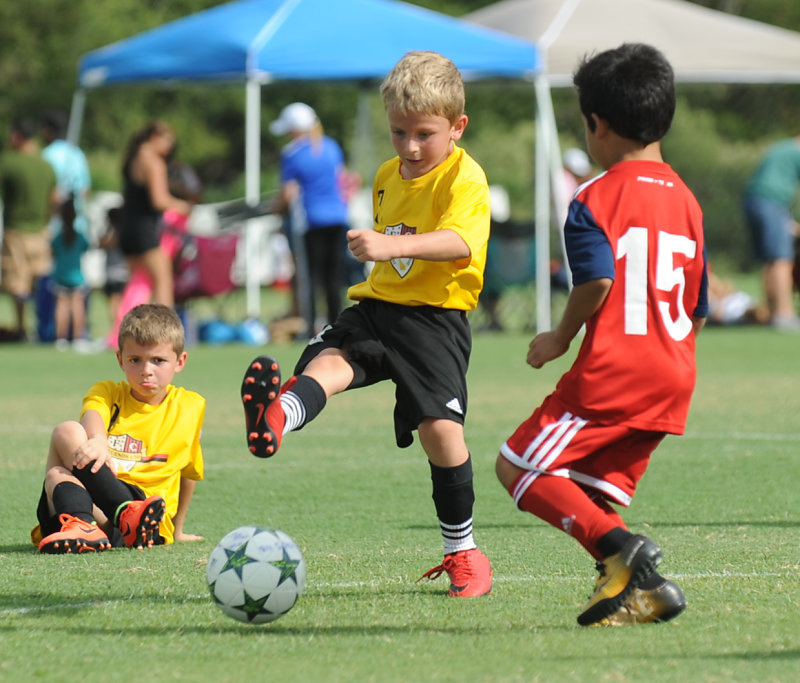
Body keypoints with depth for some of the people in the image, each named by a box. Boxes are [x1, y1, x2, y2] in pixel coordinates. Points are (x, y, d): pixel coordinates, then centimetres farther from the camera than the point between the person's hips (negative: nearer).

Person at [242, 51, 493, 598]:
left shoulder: (465, 179, -9)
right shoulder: (387, 178, 17)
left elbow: (459, 241, -29)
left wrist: (393, 245, -43)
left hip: (436, 316, -6)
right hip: (377, 306, 6)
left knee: (440, 429, -13)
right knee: (328, 363, -26)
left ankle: (462, 551, 7)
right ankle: (276, 419, -61)